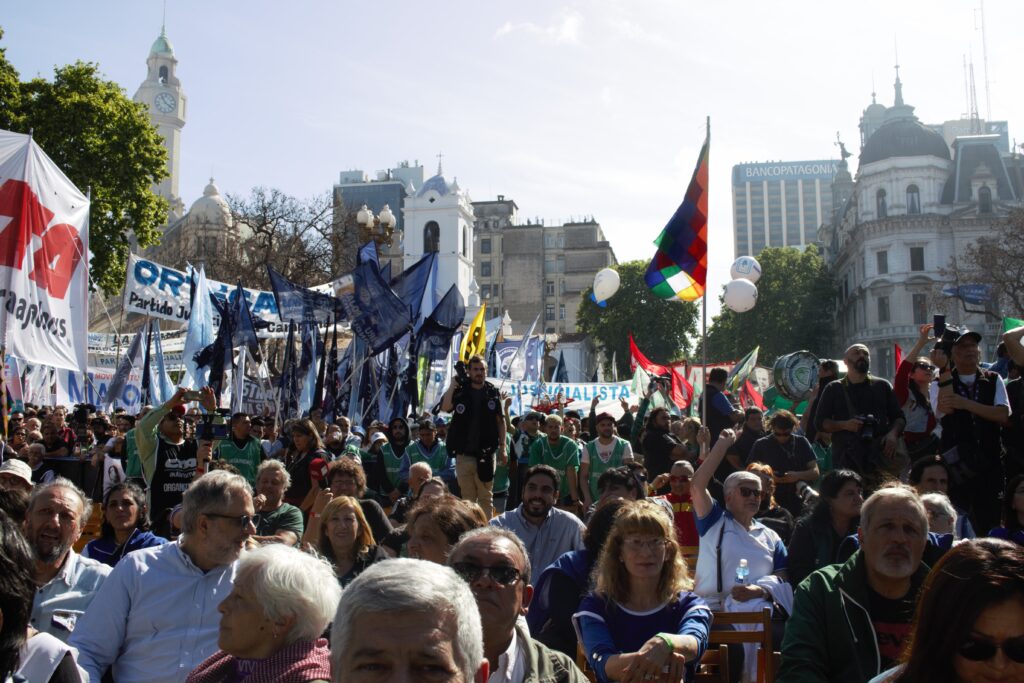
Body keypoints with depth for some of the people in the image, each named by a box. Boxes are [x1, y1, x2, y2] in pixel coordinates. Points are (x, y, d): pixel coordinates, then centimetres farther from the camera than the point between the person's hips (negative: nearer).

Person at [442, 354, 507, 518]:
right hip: (464, 454, 1)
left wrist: (502, 448, 1)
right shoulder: (460, 391, 3)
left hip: (486, 453, -1)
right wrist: (453, 384, -12)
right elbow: (445, 407, -15)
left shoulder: (493, 392, 3)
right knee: (467, 497, 9)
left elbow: (500, 421, 5)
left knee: (485, 496, 2)